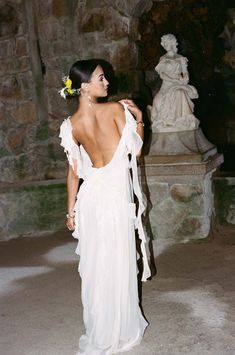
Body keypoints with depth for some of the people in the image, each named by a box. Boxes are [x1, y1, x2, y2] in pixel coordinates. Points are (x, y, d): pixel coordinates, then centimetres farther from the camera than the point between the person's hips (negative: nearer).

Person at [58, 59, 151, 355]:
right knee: (118, 265, 9)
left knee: (95, 265, 14)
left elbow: (74, 171, 1)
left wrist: (71, 210, 9)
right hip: (117, 197, -4)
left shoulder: (70, 125, -3)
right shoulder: (116, 109, -13)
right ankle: (121, 331, 27)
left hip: (91, 197, 4)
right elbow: (134, 150, -5)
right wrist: (139, 118, 7)